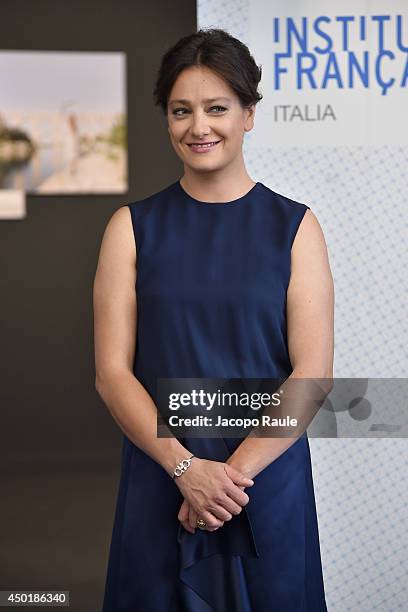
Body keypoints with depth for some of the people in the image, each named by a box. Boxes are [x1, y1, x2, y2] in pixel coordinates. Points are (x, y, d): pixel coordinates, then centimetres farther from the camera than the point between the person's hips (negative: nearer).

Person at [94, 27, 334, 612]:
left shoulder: (295, 227, 1)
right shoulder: (133, 227, 3)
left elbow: (314, 374, -6)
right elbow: (112, 372, -3)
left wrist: (237, 470, -14)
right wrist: (187, 467, -15)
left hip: (269, 484, 0)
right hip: (160, 486, 1)